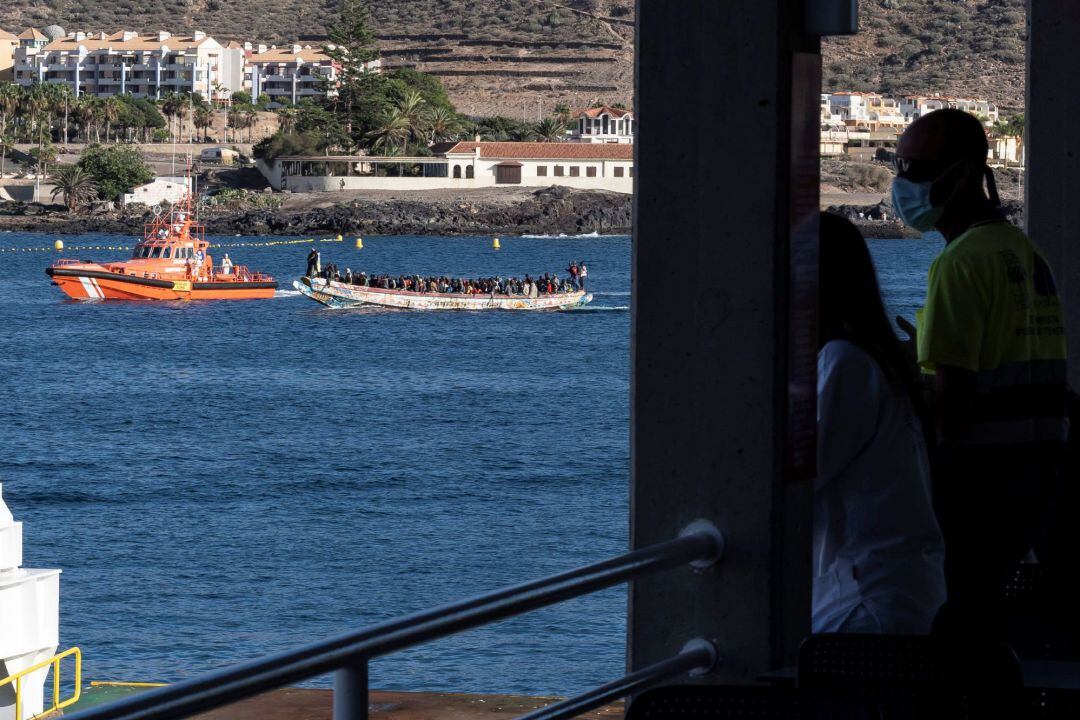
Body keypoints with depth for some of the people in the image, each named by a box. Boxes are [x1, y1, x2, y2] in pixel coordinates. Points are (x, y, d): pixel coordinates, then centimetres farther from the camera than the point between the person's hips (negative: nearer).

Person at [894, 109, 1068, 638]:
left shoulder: (962, 261, -14)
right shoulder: (1027, 252, 14)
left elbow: (952, 387, -19)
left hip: (981, 462, -9)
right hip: (1037, 458, 9)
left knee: (963, 601, -3)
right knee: (987, 594, 15)